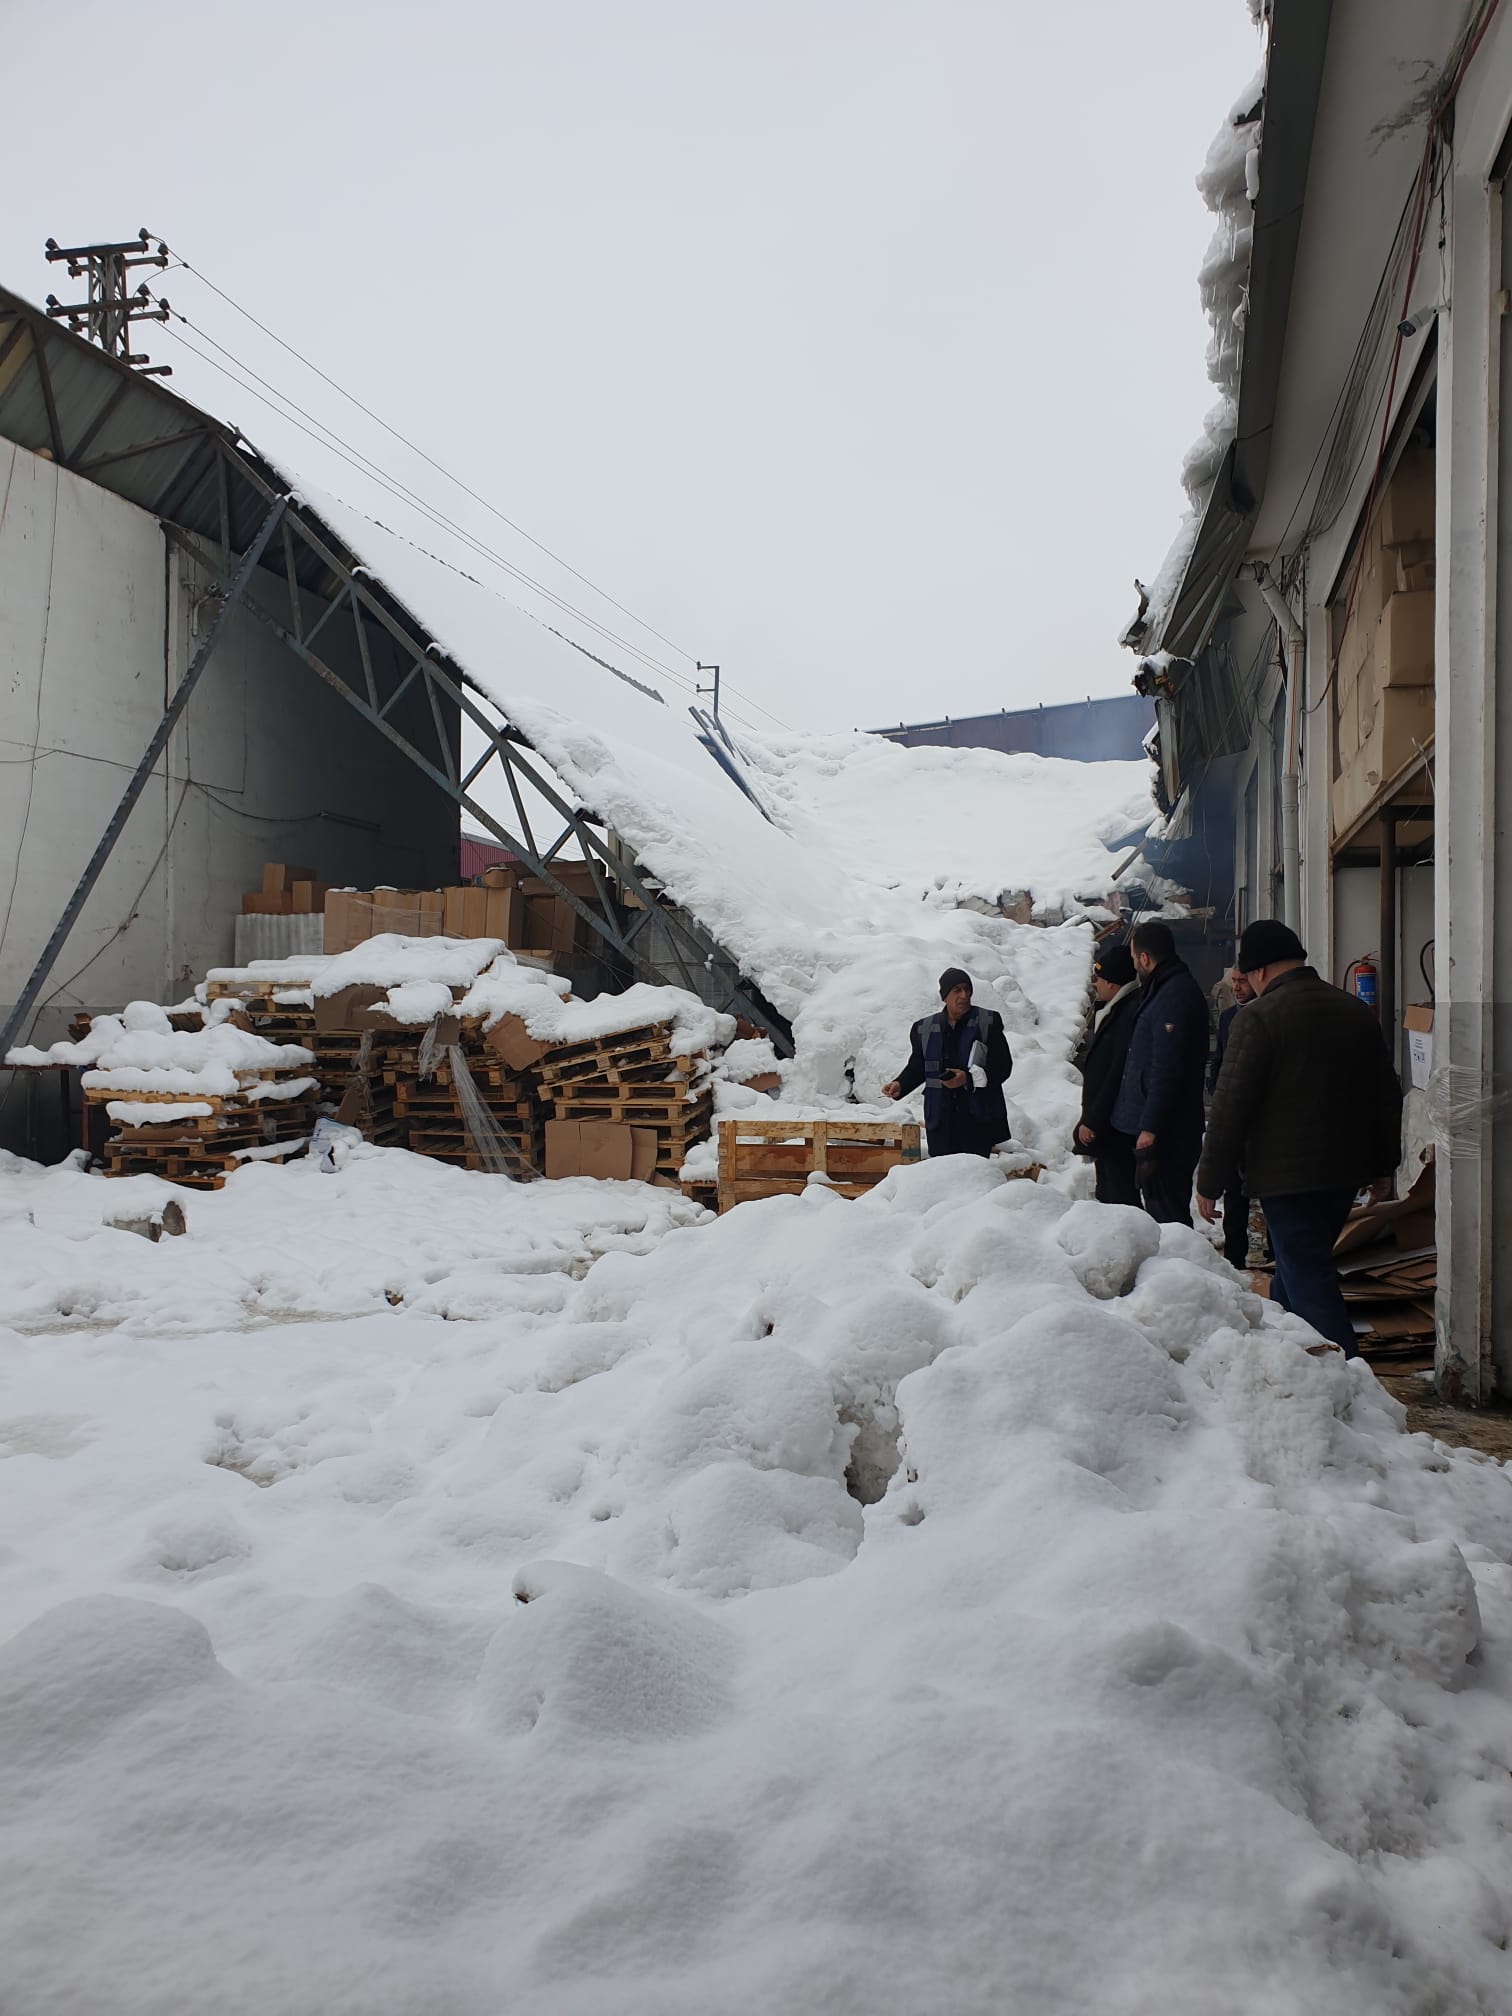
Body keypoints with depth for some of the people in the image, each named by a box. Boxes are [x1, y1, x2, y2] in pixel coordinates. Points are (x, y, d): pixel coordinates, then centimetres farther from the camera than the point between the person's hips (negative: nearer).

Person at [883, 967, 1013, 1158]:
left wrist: (968, 1078, -15)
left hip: (978, 1120, -2)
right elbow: (917, 1067, 18)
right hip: (941, 1122, 2)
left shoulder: (988, 1022, 3)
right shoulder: (925, 1029, 10)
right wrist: (900, 1085, -2)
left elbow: (1003, 1066, -1)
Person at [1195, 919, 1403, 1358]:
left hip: (1286, 1176, -7)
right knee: (1298, 1270, 21)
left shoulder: (1259, 1018, -14)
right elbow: (1388, 1095, 17)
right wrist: (1382, 1164, 27)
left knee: (1309, 1279, -5)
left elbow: (1230, 1108, -14)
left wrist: (1210, 1182, -7)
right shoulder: (1358, 1012, 9)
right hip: (1346, 1172, 8)